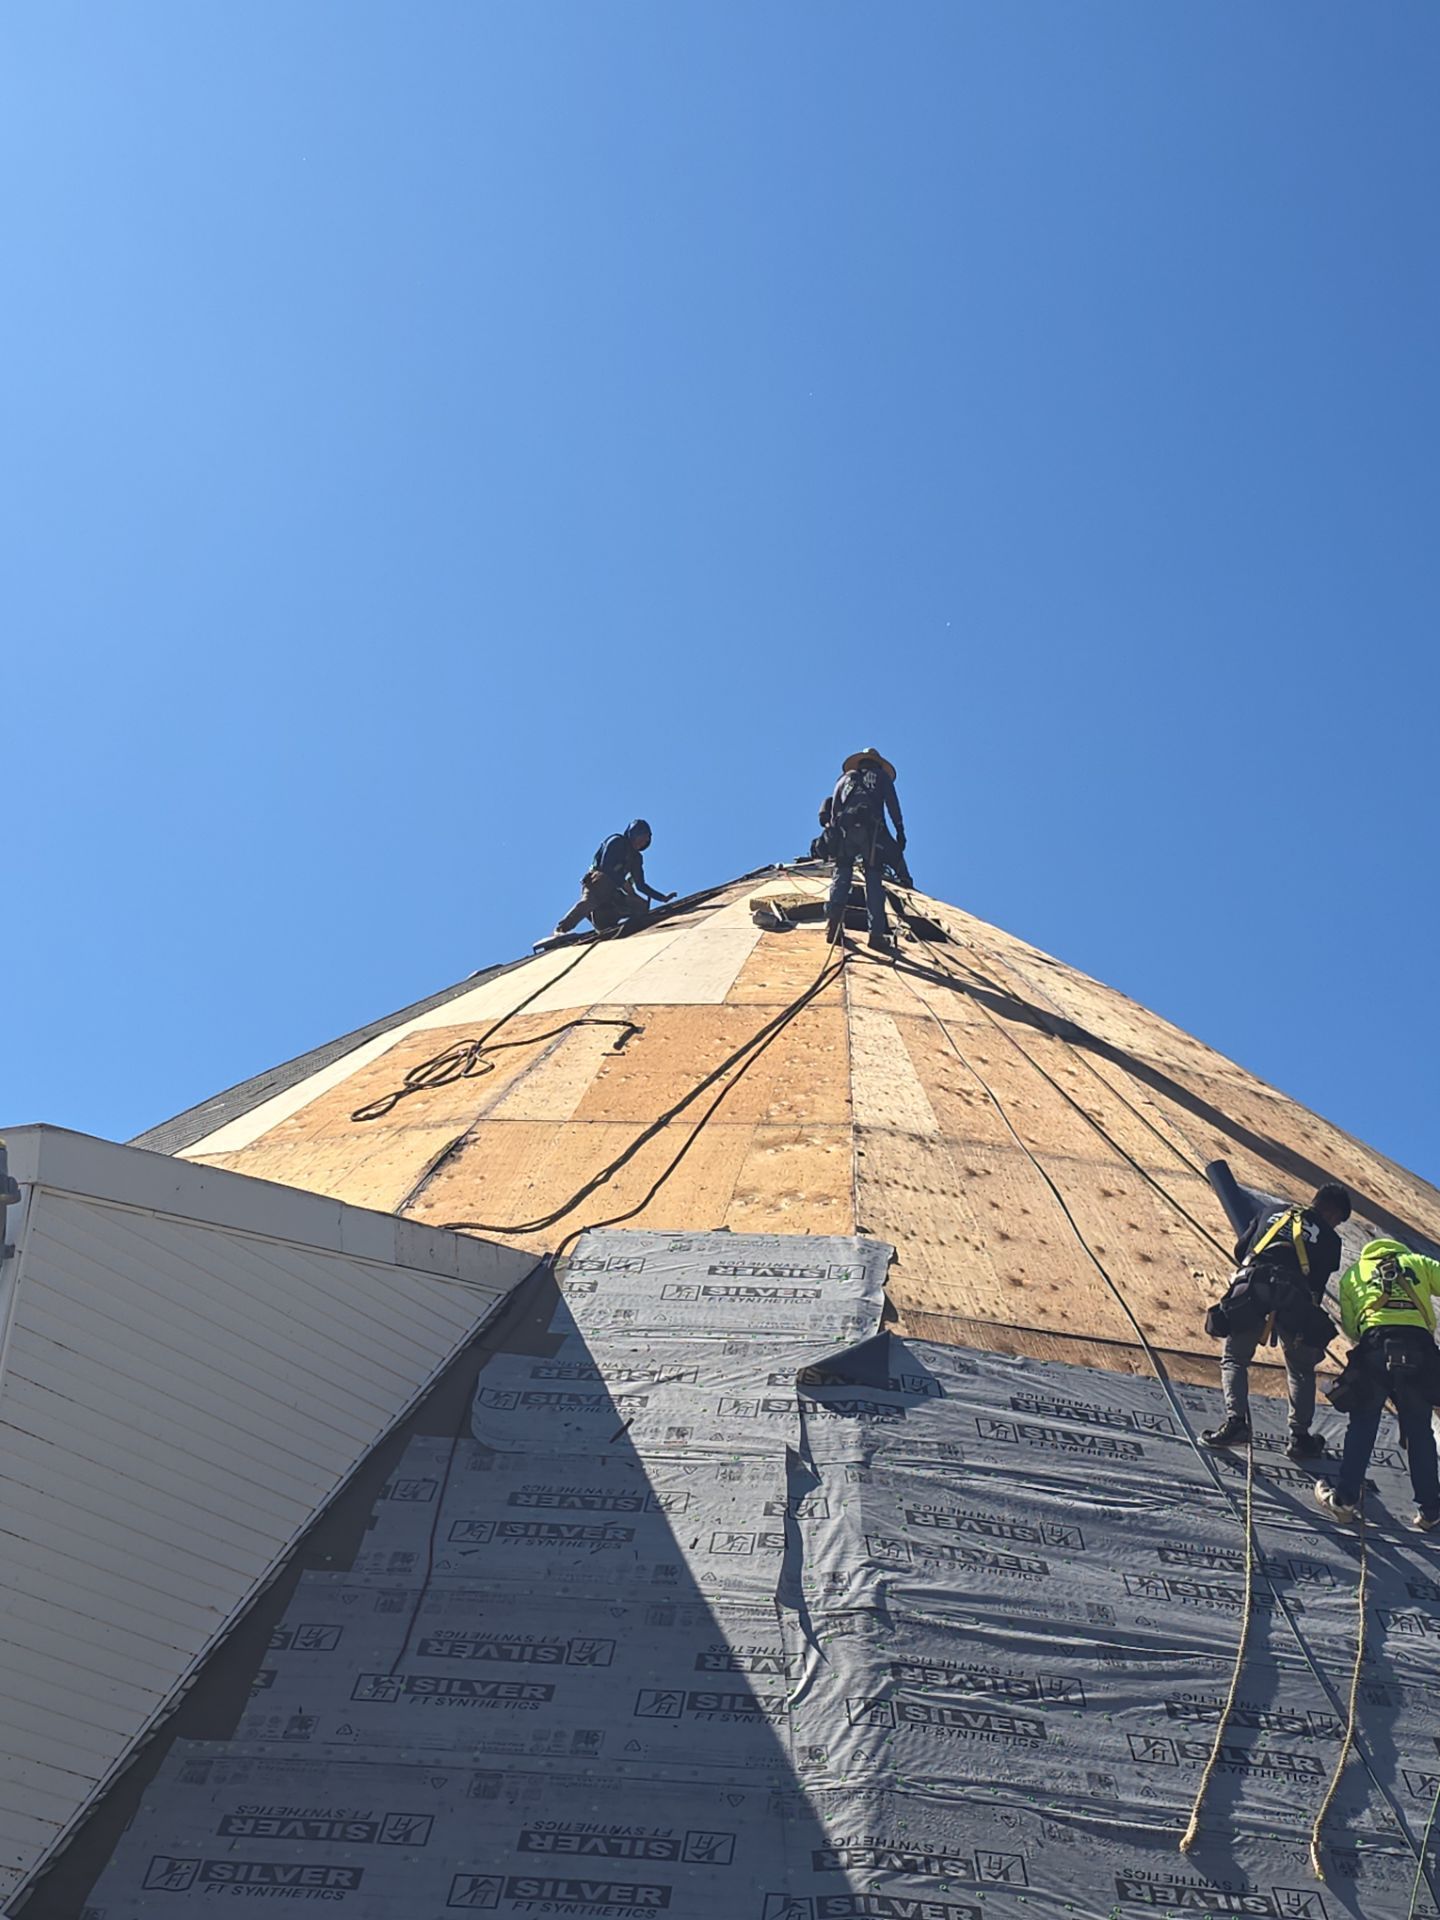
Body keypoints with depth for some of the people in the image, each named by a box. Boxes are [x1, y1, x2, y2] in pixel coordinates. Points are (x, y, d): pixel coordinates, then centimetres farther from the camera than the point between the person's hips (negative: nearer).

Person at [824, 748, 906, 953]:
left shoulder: (846, 777, 28)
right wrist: (900, 831, 6)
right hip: (871, 829, -2)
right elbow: (892, 805, 9)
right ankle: (876, 932, -13)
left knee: (842, 873, 5)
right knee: (874, 880, -3)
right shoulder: (882, 776, 23)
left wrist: (833, 832, 11)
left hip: (844, 828, 2)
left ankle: (834, 916, -21)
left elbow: (833, 808, 16)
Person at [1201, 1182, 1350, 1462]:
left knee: (1234, 1359, 14)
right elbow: (1318, 1283, 15)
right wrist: (1312, 1318, 27)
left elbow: (1240, 1250, 25)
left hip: (1249, 1289, 1)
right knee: (1301, 1369, 18)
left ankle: (1235, 1420, -5)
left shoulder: (1272, 1214, 27)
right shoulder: (1329, 1238, 21)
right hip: (1294, 1298, -1)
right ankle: (1299, 1436, 13)